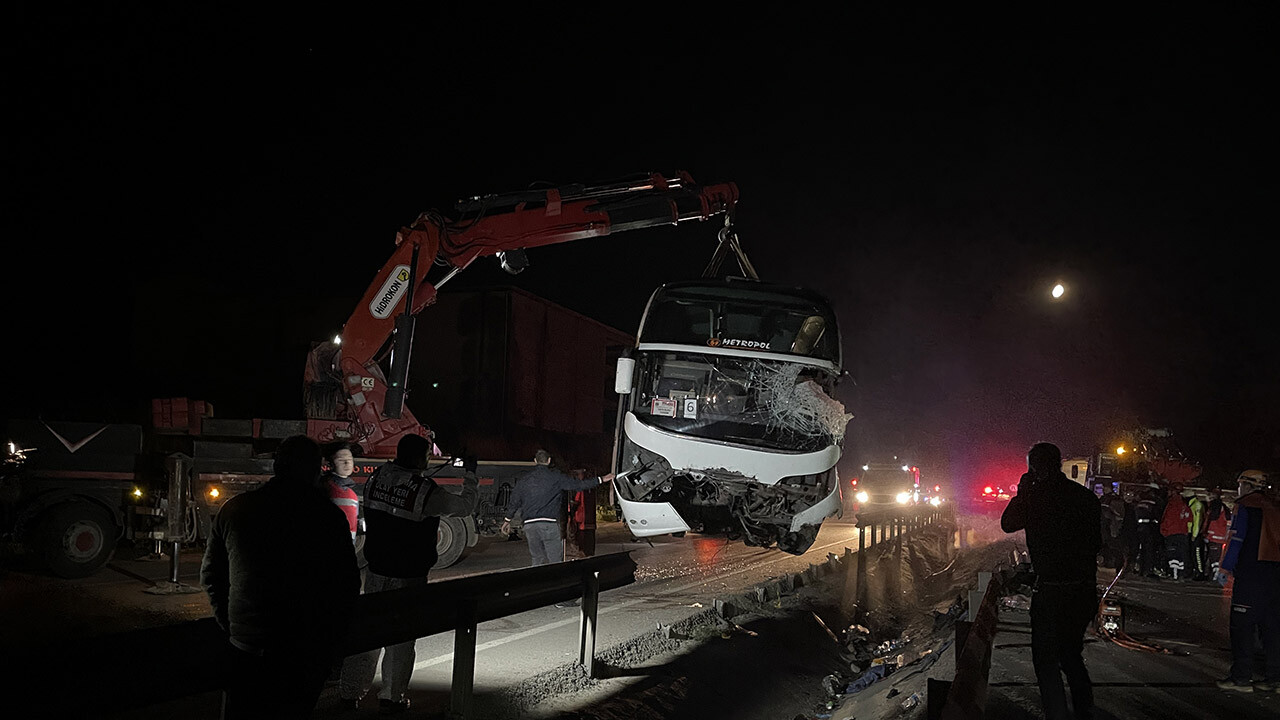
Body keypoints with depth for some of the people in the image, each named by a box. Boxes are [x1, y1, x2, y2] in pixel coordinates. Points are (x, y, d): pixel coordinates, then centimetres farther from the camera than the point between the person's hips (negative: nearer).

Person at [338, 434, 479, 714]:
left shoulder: (376, 478, -4)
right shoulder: (425, 491, -19)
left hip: (375, 571, 5)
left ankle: (349, 693, 21)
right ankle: (391, 698, 16)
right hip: (408, 577, -5)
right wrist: (470, 474, 7)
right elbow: (466, 505, -7)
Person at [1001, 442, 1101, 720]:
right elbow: (1097, 542, 12)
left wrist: (1022, 492, 10)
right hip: (1085, 589, 6)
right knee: (1071, 653, 23)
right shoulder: (1086, 496, 5)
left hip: (1052, 591, -6)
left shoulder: (1036, 496, -11)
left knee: (1046, 658, 4)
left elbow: (1008, 524, 3)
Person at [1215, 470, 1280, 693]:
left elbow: (1237, 540, -9)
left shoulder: (1245, 507, -4)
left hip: (1251, 572, -7)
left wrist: (1226, 568, -5)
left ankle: (1241, 677, -3)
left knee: (1242, 626, -2)